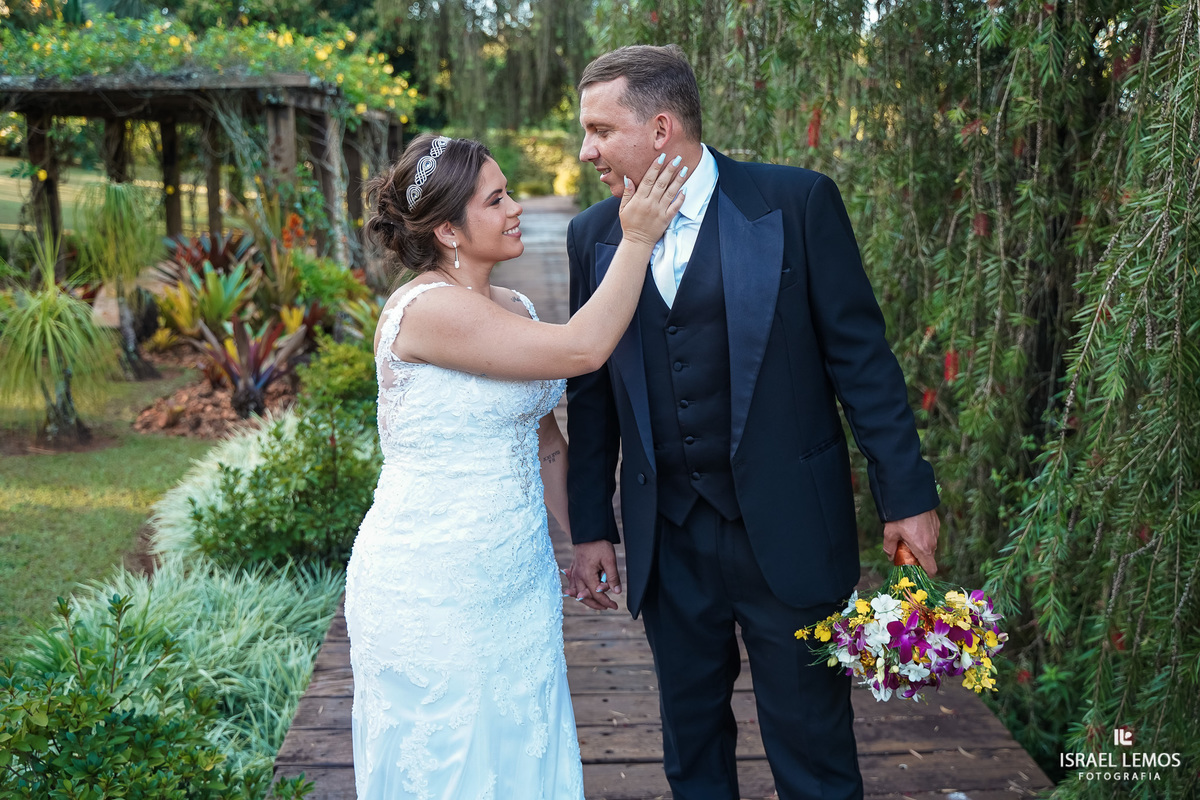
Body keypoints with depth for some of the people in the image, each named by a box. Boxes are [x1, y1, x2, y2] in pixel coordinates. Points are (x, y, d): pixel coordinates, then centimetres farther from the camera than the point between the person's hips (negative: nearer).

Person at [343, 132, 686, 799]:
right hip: (434, 592, -8)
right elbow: (581, 350, -24)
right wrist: (637, 240, -16)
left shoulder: (514, 308, 8)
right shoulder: (427, 308, -19)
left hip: (518, 580, 8)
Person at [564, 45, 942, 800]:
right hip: (666, 540, 4)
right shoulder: (593, 235, 3)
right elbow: (592, 393, 8)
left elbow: (861, 354, -6)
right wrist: (591, 527, 9)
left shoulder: (798, 201, -8)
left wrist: (906, 493, -7)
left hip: (788, 531, -3)